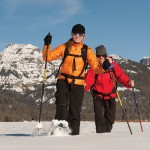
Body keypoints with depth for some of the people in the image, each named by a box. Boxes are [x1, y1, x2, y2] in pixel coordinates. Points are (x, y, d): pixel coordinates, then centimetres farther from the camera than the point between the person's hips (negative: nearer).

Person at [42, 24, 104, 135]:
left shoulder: (87, 50, 5)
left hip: (78, 84, 0)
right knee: (62, 105, -18)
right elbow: (48, 57, 3)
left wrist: (103, 68, -23)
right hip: (63, 81, 0)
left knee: (75, 111, 3)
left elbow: (96, 67, -2)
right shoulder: (64, 47, 6)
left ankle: (74, 133, 14)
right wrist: (47, 45, -12)